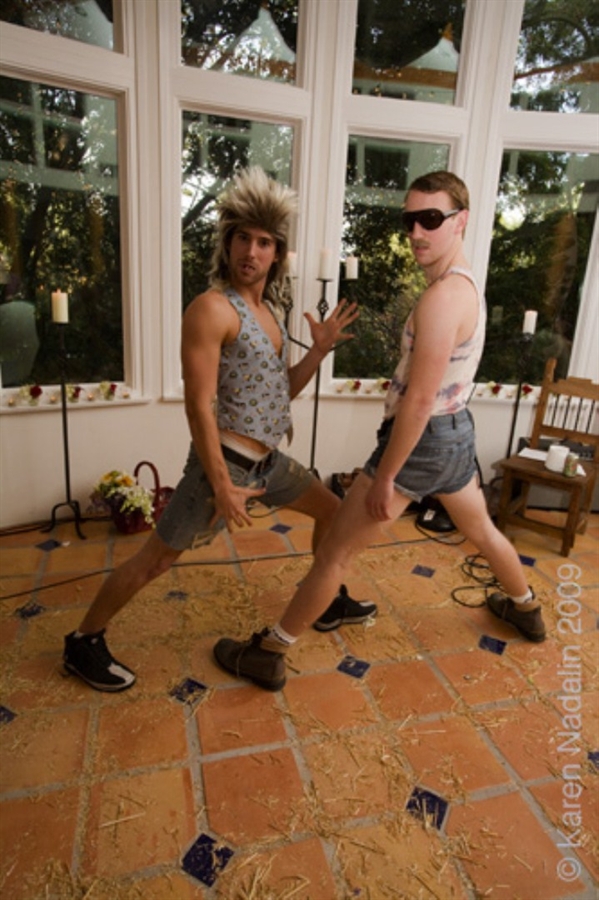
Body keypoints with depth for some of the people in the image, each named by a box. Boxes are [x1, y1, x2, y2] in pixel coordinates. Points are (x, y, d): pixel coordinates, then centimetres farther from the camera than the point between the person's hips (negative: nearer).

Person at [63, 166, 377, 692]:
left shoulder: (270, 311, 11)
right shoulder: (212, 308, -16)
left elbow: (284, 391, 16)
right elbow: (199, 406, -21)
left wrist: (320, 349, 4)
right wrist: (223, 487, -22)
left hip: (268, 461, 9)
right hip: (226, 464, -9)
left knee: (332, 511, 19)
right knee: (157, 559, 1)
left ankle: (329, 604, 38)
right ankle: (84, 643, 22)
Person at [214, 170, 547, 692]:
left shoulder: (441, 296, -23)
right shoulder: (468, 285, 8)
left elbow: (419, 400, -26)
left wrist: (384, 477, -21)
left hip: (421, 439, -9)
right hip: (456, 432, 9)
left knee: (335, 553, -1)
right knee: (481, 530, 31)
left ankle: (268, 654, 13)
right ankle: (526, 608, 54)